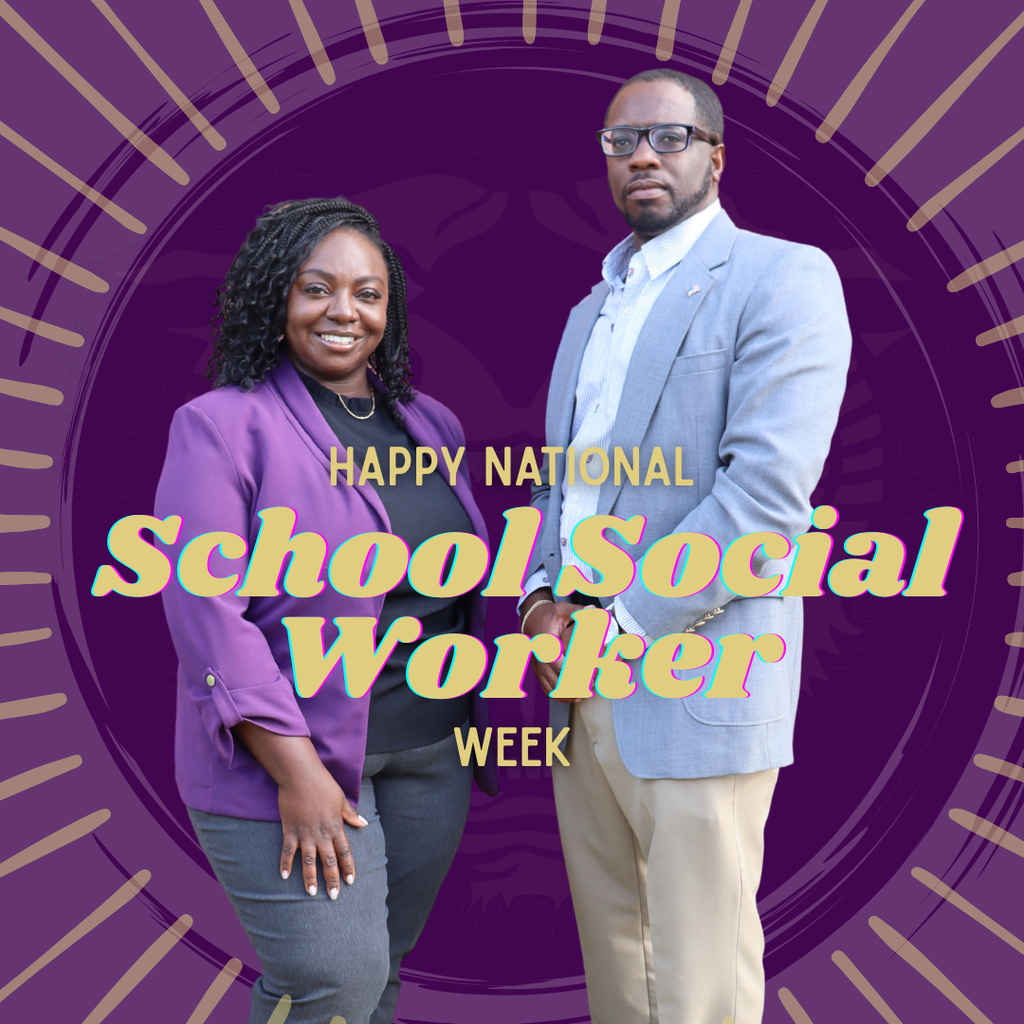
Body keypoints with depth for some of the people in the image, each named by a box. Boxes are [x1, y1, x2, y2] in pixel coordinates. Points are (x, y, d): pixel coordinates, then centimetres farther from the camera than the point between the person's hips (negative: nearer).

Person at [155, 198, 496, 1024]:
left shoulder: (431, 425, 10)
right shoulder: (224, 426, -9)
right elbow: (208, 616, -15)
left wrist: (473, 731, 9)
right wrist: (296, 771, -19)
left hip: (430, 752, 6)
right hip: (291, 753, -6)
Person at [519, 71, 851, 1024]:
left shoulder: (781, 278, -7)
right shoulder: (593, 308, 19)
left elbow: (769, 488, -18)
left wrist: (621, 623, -16)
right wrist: (538, 593, 2)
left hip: (692, 689, -7)